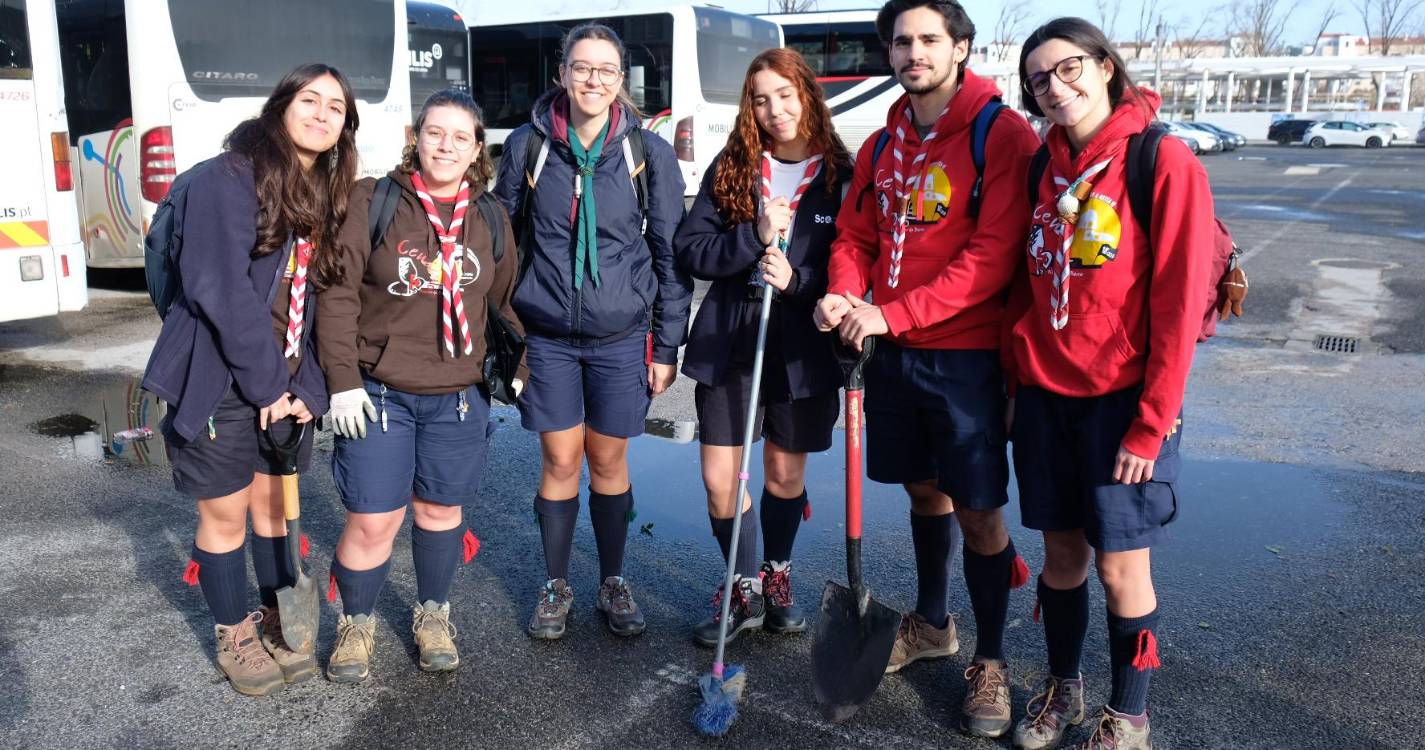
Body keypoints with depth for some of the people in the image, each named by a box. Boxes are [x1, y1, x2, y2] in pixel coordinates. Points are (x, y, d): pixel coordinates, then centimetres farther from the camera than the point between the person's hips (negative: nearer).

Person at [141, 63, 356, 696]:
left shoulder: (327, 194, 8)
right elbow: (220, 290, -21)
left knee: (273, 502, 15)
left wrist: (305, 385, -4)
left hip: (283, 385, 6)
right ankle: (233, 637, 26)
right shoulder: (229, 177, -14)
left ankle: (276, 622, 31)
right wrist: (266, 384, -17)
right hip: (218, 382, -6)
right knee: (226, 513, 8)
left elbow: (326, 298, 6)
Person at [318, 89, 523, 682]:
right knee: (373, 521, -1)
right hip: (378, 392, -2)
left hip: (458, 395, 3)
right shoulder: (372, 201, -6)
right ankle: (356, 623, 26)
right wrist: (343, 381, -11)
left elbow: (505, 302, 13)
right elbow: (339, 294, -7)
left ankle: (433, 616, 35)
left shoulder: (491, 220, 5)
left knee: (440, 508, 14)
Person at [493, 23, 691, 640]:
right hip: (547, 334, 0)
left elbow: (670, 252, 1)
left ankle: (613, 583, 27)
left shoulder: (649, 152, -2)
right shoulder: (527, 145, 0)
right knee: (560, 459, 5)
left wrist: (667, 344, 0)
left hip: (621, 337, 0)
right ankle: (556, 586, 24)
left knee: (608, 460, 8)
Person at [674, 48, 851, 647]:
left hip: (804, 346, -1)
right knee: (720, 478, 1)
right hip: (730, 341, 1)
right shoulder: (731, 168, 2)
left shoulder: (842, 175, -2)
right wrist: (754, 236, -18)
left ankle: (777, 576, 38)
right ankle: (745, 590, 22)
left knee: (786, 471, 13)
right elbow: (690, 250, -3)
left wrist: (798, 279, -19)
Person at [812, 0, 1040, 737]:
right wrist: (845, 296, -8)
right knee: (924, 489, 19)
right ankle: (930, 623, 38)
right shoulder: (883, 144, 10)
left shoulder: (1002, 135, -10)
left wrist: (892, 314, -21)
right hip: (891, 349, 6)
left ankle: (990, 661, 19)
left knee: (979, 510, 1)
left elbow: (993, 256, -18)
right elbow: (856, 235, 14)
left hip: (964, 354, -5)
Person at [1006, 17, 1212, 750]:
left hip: (1120, 401, -4)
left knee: (1121, 565, 4)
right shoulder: (1044, 168, 7)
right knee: (1062, 552, 15)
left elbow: (1177, 304, -13)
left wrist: (1152, 424, -14)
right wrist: (1016, 379, 7)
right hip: (1044, 396, 5)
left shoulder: (1164, 161, -10)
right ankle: (1061, 689, 33)